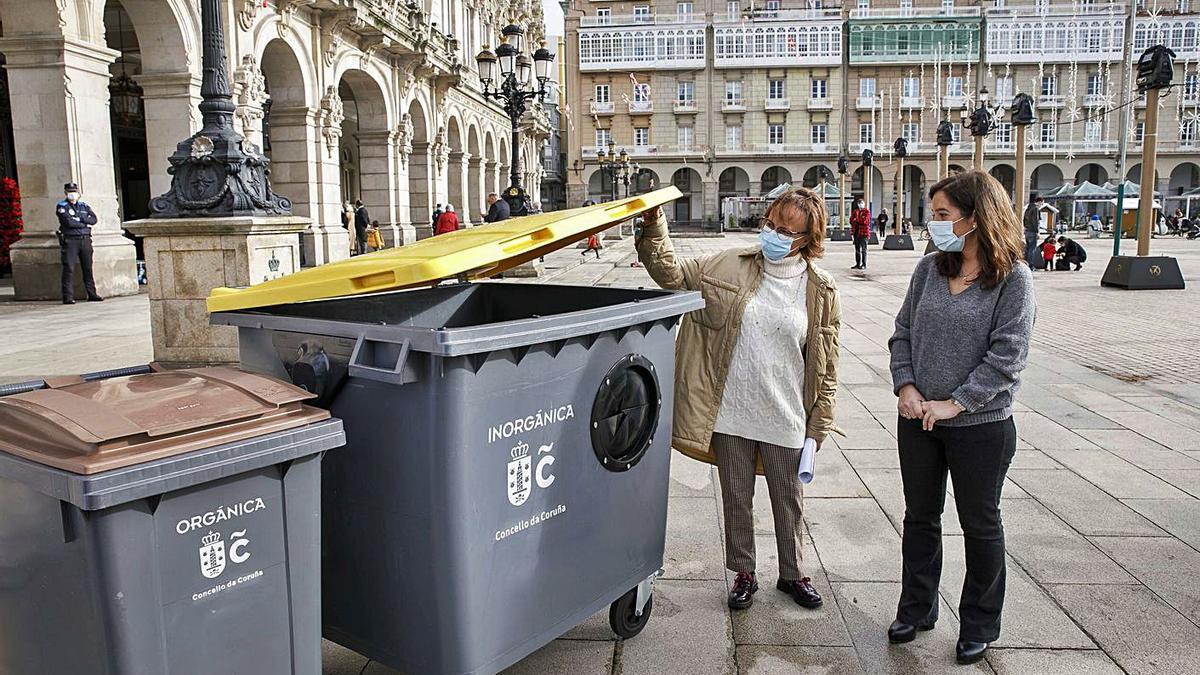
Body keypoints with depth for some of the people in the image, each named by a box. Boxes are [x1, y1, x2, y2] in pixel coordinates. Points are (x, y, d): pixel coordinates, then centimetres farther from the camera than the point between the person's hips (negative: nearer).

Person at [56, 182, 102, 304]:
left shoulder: (84, 206, 16)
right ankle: (68, 297, -6)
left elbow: (93, 219, 1)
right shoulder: (61, 206, 2)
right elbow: (69, 222, -13)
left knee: (88, 268, 7)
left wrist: (80, 218, -9)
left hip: (85, 239, 4)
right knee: (69, 269, -6)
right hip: (70, 240, -4)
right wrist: (85, 223, -5)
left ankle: (92, 294, 12)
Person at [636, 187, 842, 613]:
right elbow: (672, 275, 1)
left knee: (788, 501, 18)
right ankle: (744, 573, 36)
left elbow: (825, 369, -2)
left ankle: (791, 573, 41)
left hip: (784, 418, 0)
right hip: (730, 412, 1)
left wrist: (817, 431, -3)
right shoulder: (730, 267, -3)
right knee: (736, 499, 15)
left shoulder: (821, 293, -5)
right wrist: (654, 229, -14)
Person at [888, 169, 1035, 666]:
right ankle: (917, 609, 33)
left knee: (980, 524, 12)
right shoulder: (929, 268, 2)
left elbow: (1006, 355, -15)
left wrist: (953, 404, -18)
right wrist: (906, 387, -8)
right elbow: (903, 333, 5)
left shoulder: (1013, 278, -11)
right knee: (920, 517, 16)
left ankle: (979, 624, 30)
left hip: (981, 425, -4)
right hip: (918, 419, 4)